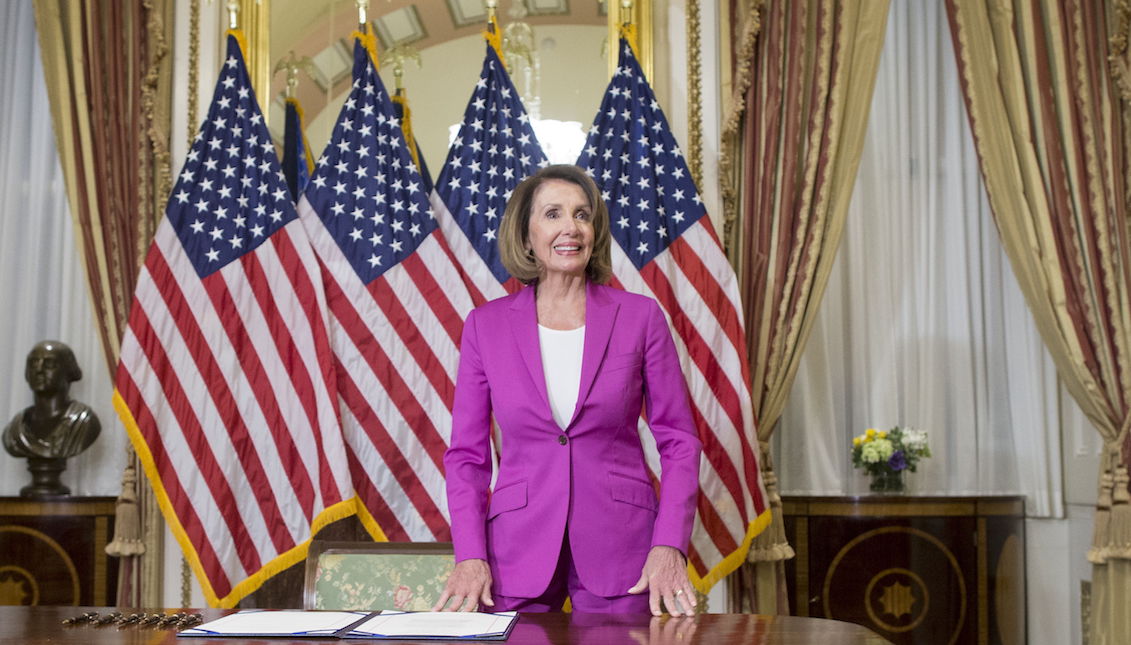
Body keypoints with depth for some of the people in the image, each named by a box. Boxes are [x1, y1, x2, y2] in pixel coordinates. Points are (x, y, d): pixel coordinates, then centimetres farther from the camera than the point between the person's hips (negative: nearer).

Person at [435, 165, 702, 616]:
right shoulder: (486, 325, 2)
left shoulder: (641, 317, 0)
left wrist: (669, 546, -10)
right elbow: (467, 453, 5)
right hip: (519, 543, 1)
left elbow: (679, 441, 1)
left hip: (618, 545, 0)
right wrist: (470, 555, -7)